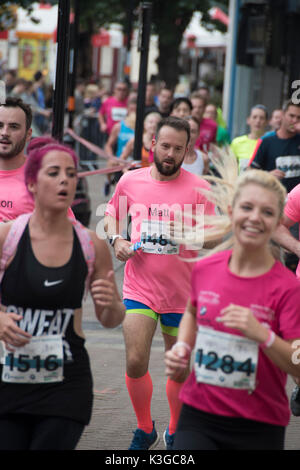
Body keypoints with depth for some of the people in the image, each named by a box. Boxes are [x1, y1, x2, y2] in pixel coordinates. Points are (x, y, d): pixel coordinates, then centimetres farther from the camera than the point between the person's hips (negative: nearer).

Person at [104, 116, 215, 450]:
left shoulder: (198, 188, -6)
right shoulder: (130, 181, 2)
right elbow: (112, 213, 20)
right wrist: (116, 240, 2)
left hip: (182, 293, -1)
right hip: (139, 288, 1)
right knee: (135, 362, -10)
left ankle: (175, 433, 31)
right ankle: (145, 431, 13)